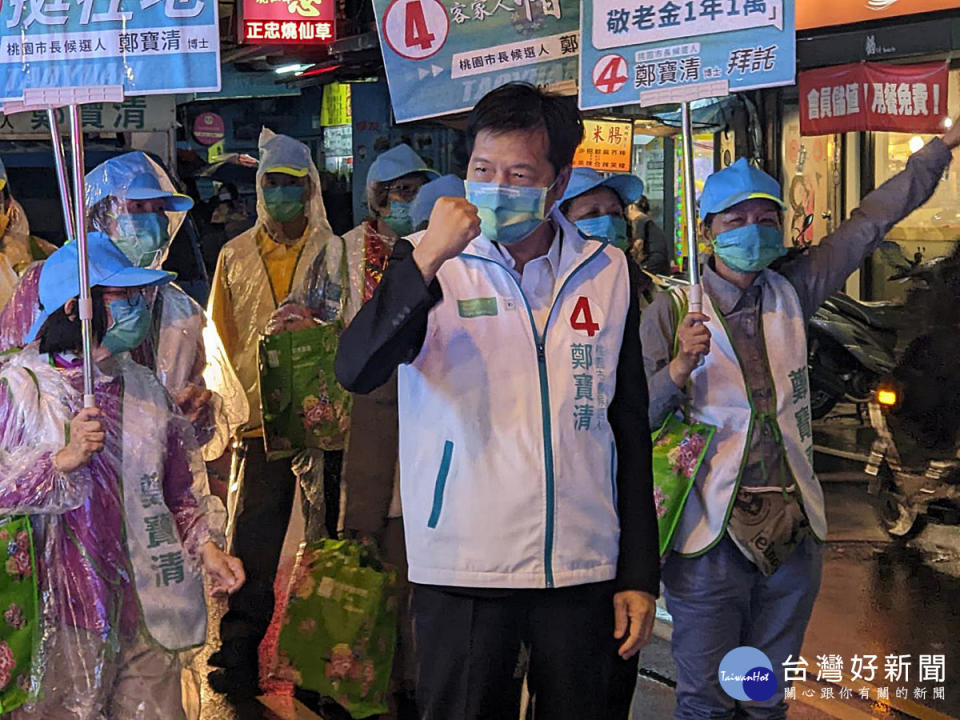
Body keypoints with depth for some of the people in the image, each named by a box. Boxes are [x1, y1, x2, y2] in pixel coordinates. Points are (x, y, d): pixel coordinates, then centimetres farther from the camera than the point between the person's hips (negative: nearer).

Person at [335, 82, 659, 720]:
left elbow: (630, 431, 11)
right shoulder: (429, 260, 0)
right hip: (464, 569, -2)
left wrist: (640, 573, 8)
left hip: (583, 570, 2)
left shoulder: (606, 272, 7)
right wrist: (427, 259, -25)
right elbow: (356, 373, -16)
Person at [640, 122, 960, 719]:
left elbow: (870, 222, 15)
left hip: (793, 533, 4)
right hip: (712, 535, -4)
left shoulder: (791, 293, 8)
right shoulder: (673, 311, -4)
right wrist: (679, 368, -24)